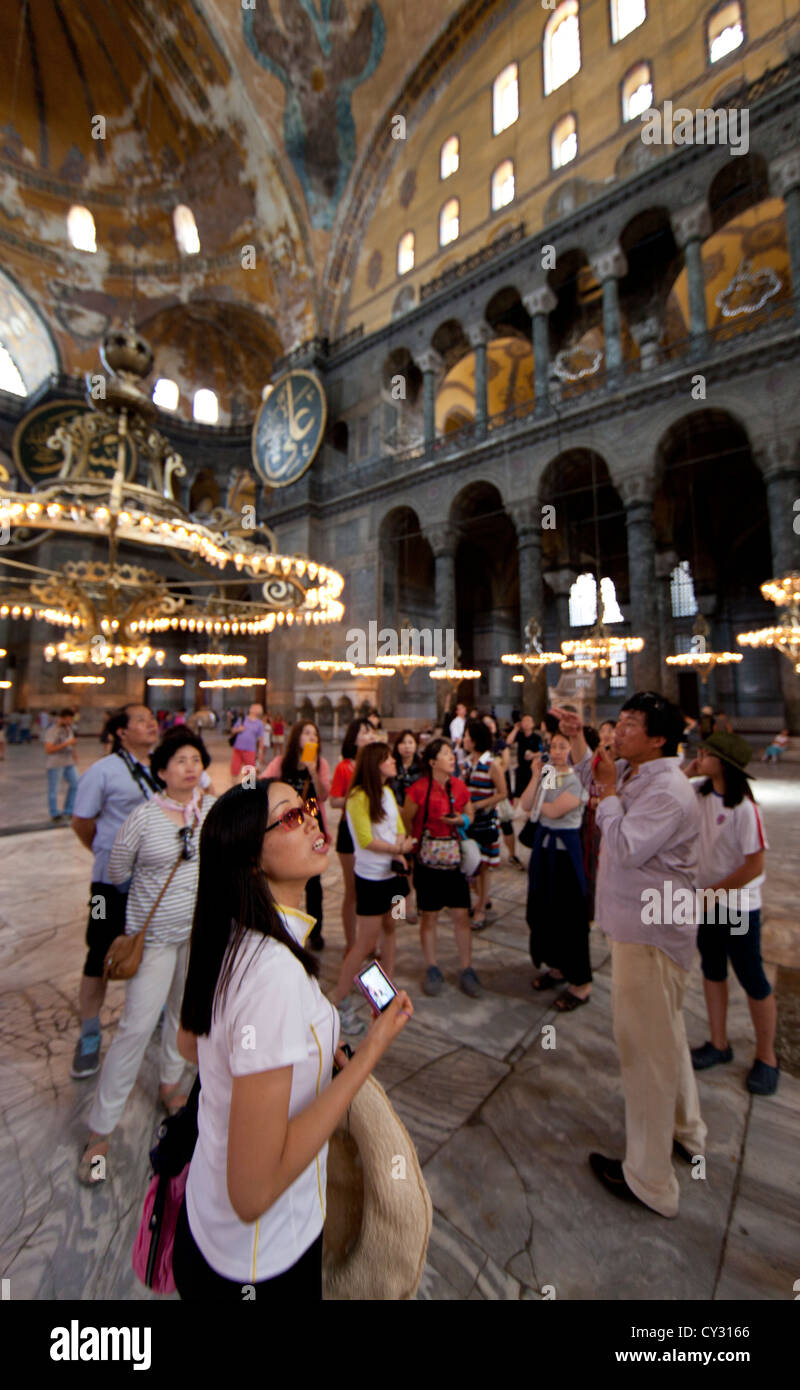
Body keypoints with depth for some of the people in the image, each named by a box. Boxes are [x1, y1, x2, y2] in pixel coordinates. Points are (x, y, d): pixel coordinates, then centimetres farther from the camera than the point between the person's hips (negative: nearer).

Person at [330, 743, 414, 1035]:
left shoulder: (387, 792, 6)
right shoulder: (358, 797, -19)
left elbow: (399, 827, 8)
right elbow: (366, 840, -21)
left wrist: (399, 850, -11)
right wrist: (398, 848, -13)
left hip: (393, 872, 7)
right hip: (371, 877, -7)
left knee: (389, 928, 17)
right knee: (366, 942, 0)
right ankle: (338, 1002, 15)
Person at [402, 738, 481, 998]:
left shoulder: (460, 786, 1)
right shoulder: (419, 788, -12)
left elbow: (469, 814, 15)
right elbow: (406, 820, -2)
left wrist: (461, 820, -6)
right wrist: (421, 841, 2)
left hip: (455, 858, 3)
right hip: (427, 860, -3)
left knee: (461, 916, 6)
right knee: (429, 916, 9)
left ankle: (466, 970, 22)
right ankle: (432, 970, 27)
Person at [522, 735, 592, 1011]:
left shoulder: (578, 779, -14)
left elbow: (555, 810, -22)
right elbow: (526, 805, -2)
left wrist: (536, 803, -4)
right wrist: (535, 776, -9)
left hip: (566, 847, -7)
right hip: (543, 843, 7)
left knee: (569, 914, 1)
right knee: (544, 908, 15)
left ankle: (581, 982, 16)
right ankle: (557, 966, 34)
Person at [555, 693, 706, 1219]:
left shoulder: (669, 793, -26)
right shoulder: (634, 773, 3)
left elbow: (625, 848, -29)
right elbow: (592, 776, 20)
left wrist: (610, 792, -19)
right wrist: (576, 737, 7)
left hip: (649, 932, -10)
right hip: (643, 923, 10)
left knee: (646, 1046, 5)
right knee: (665, 1033, 27)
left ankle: (649, 1178, 24)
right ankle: (685, 1128, 50)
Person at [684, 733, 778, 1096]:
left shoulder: (744, 808, -24)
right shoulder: (701, 792, -6)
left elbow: (754, 866, -20)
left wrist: (714, 891, -14)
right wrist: (687, 771, -11)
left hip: (738, 905, -6)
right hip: (706, 899, 6)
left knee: (752, 980, 12)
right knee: (712, 971, 18)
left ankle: (766, 1057, 33)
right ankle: (719, 1044, 36)